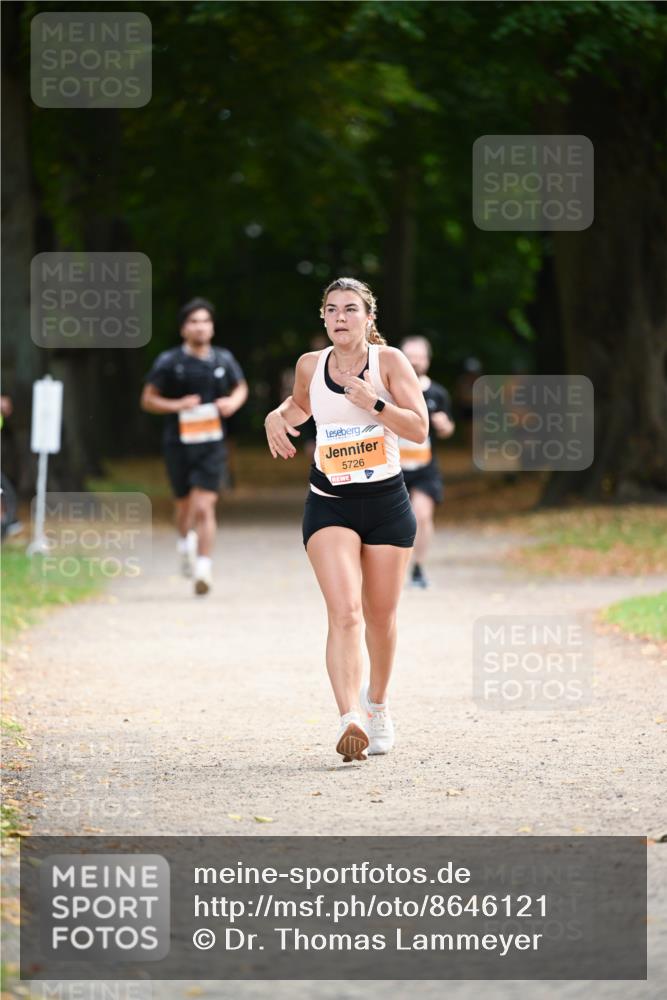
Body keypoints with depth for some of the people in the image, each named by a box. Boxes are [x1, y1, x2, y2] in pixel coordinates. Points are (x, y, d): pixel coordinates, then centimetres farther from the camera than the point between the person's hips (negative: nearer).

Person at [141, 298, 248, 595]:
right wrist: (176, 405, -16)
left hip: (211, 443, 0)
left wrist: (233, 402, -2)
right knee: (185, 505, 14)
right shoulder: (168, 362, -4)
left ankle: (204, 568, -12)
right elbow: (148, 400, 1)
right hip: (178, 444, 0)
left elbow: (241, 387, 21)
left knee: (204, 507, -12)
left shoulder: (223, 360, 3)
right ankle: (185, 542, 47)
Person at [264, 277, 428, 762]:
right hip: (329, 504, 1)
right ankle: (350, 720, -29)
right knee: (344, 612, -17)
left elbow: (419, 428, -12)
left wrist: (373, 402, -24)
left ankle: (377, 701, 38)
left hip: (387, 503, 0)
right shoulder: (310, 364, 4)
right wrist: (278, 417, 6)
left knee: (380, 615, 11)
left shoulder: (389, 361, -5)